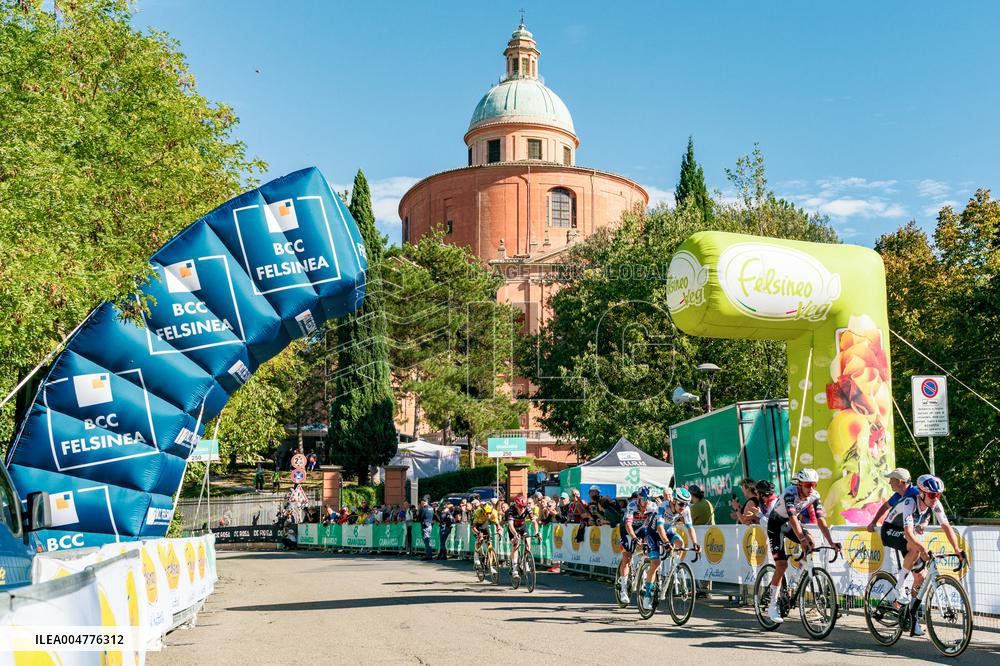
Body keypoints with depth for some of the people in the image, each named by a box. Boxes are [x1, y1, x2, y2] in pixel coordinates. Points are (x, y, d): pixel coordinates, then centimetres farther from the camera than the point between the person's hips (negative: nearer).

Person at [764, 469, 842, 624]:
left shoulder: (814, 496, -15)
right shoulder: (790, 493, -32)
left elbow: (821, 520, -19)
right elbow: (793, 518, -42)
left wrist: (831, 543, -29)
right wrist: (802, 539, -53)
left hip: (790, 523, 6)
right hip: (776, 524, -6)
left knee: (810, 543, -20)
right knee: (781, 565, -13)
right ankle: (772, 606, -4)